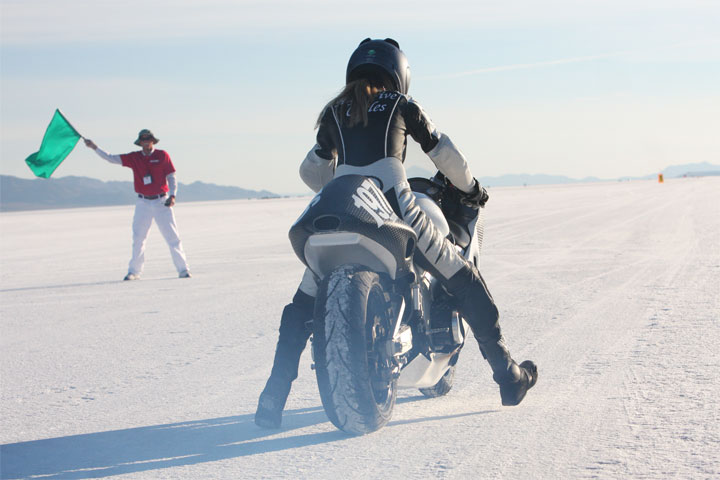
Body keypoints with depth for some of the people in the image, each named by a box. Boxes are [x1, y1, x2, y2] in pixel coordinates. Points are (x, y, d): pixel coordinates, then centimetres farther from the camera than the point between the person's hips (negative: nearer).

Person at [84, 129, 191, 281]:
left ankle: (183, 269, 2)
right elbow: (111, 158, 5)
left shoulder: (162, 155, 0)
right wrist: (95, 148, -3)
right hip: (143, 203, 2)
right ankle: (134, 271, 10)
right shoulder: (134, 157, 5)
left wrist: (172, 196, -11)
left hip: (161, 202, -2)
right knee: (138, 238, 1)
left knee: (172, 236, -3)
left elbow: (171, 177, 2)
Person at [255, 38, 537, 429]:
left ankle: (274, 399, 9)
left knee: (302, 307, 20)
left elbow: (312, 171, 31)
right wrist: (471, 188, 38)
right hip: (393, 212, -2)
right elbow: (444, 154, 21)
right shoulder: (402, 106, 16)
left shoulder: (335, 112, 22)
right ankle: (508, 376, 12)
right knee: (466, 282, 14)